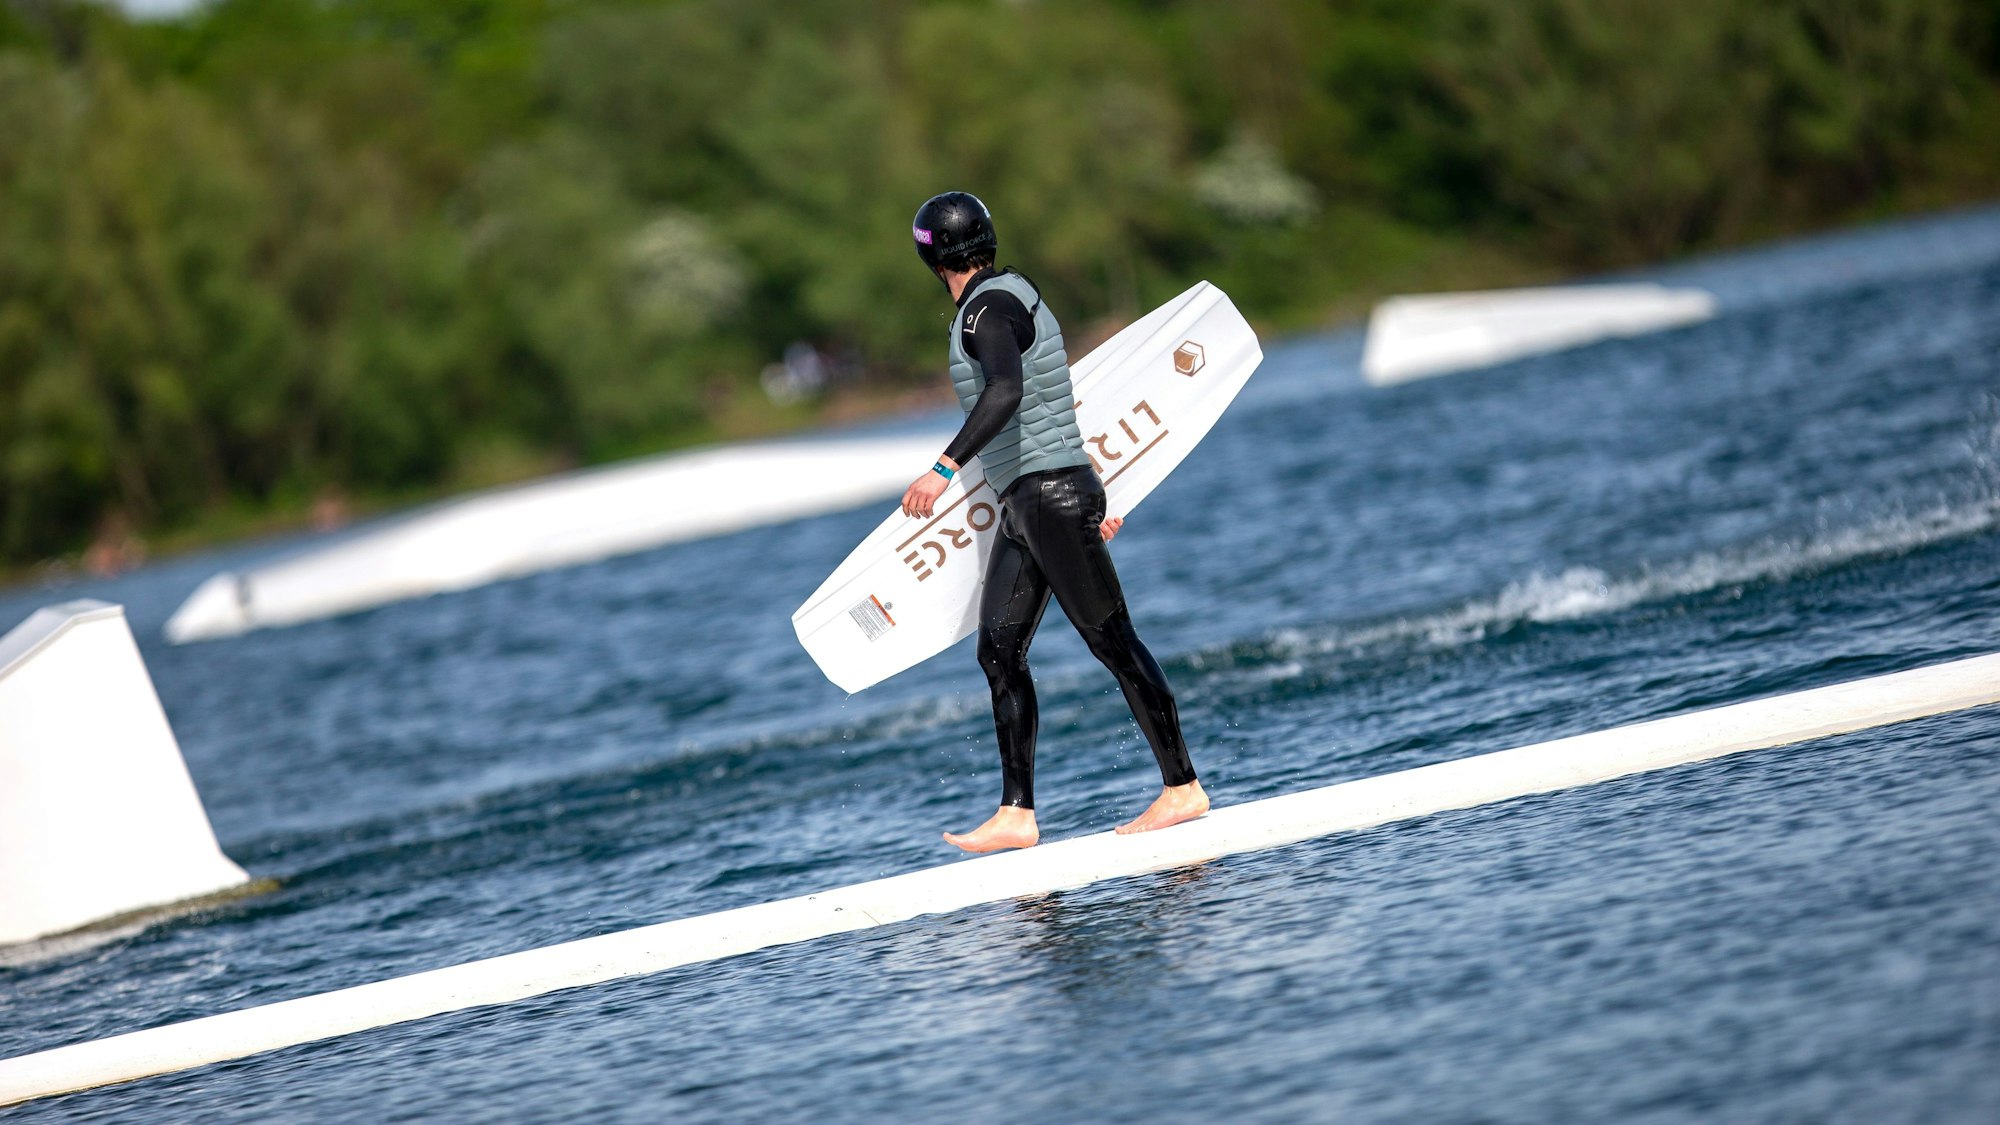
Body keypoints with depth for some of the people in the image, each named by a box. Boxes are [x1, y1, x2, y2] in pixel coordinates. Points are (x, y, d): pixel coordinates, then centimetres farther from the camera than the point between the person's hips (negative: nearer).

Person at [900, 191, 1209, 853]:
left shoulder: (987, 309, -14)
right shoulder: (1009, 294, 16)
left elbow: (1006, 391, -33)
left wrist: (945, 468, -39)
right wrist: (1091, 495, 31)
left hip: (1051, 494, -10)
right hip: (1026, 503, 10)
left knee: (1112, 641, -4)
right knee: (999, 652, 4)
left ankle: (1183, 788, 2)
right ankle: (1016, 815, 1)